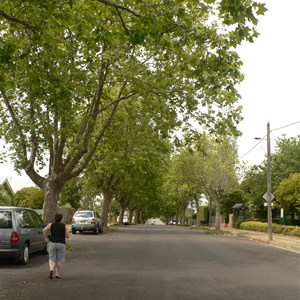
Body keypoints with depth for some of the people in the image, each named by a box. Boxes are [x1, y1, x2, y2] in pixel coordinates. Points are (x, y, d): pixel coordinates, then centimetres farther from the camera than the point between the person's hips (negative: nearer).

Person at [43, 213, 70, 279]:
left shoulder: (51, 224, 4)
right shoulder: (64, 226, 1)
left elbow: (44, 230, -10)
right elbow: (68, 236, -1)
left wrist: (46, 237, 3)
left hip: (52, 243, 1)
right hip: (61, 244, -1)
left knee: (52, 258, 7)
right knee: (59, 260, 9)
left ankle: (51, 269, -19)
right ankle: (57, 274, 12)